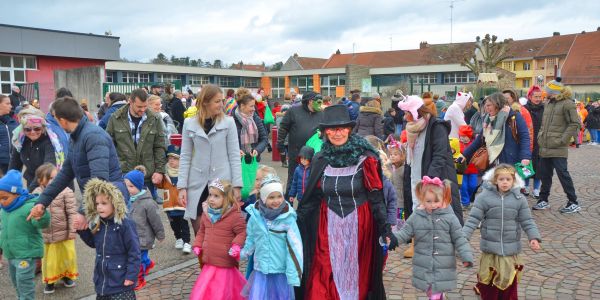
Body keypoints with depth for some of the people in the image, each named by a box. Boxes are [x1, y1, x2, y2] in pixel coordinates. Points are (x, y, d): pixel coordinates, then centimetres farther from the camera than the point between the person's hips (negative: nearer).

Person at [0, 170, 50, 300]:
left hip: (26, 254, -9)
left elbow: (43, 223, -34)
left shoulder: (29, 206, -22)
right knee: (17, 284, 23)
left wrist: (41, 216, -54)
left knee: (25, 285, -7)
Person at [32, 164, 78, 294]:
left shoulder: (66, 192, -15)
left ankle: (67, 275, 39)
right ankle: (50, 280, 36)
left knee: (67, 256, 14)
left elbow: (72, 212, -12)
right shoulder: (36, 194, -5)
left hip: (64, 234, -2)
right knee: (48, 259, 15)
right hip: (45, 235, 2)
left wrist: (72, 231, -12)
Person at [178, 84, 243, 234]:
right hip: (198, 183, 2)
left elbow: (234, 155, -2)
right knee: (199, 230, 7)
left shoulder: (228, 122, -2)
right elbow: (185, 157, 4)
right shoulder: (189, 124, 2)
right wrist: (182, 186, -2)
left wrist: (236, 185, -7)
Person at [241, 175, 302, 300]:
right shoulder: (255, 217, -6)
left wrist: (294, 273, -14)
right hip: (261, 269, 2)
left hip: (281, 270, -2)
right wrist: (243, 254, 19)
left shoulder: (288, 219, -14)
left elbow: (294, 246, -13)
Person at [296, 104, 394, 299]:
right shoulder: (320, 161, 0)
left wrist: (385, 228, -11)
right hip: (329, 226, 2)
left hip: (359, 225, -2)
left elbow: (376, 197, -6)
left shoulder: (365, 159, -8)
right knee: (326, 277, 5)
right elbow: (310, 199, 6)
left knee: (356, 273, 10)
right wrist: (295, 223, 5)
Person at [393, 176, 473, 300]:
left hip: (443, 266, -3)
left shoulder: (450, 217, -6)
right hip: (423, 265, 3)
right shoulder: (416, 217, -2)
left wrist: (467, 257, -10)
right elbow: (405, 232, -1)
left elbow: (459, 239, -3)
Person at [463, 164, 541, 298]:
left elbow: (527, 221, 3)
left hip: (511, 247, 1)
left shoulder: (520, 198, -2)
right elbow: (473, 219, -8)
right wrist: (463, 236, -16)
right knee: (488, 279, 9)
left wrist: (534, 237, -11)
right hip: (490, 246, -1)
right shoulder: (484, 196, -8)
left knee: (509, 280, 9)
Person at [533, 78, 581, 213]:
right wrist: (540, 136, 13)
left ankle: (573, 203, 6)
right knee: (545, 174, 12)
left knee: (563, 174, -5)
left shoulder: (567, 104, -9)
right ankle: (543, 200, 22)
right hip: (545, 147, 8)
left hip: (558, 149, -8)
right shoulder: (548, 103, 15)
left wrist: (562, 140, -16)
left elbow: (574, 124, -12)